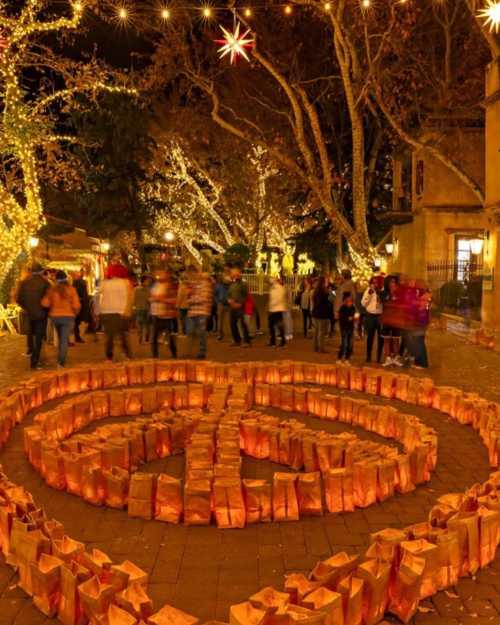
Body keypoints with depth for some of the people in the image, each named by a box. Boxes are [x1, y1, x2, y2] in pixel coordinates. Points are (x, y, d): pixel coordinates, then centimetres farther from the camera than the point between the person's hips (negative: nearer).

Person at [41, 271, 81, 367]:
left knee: (60, 338, 21)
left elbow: (44, 303, -9)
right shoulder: (71, 289, -8)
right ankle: (61, 362, -9)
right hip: (68, 316, -3)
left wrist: (53, 305, 10)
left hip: (55, 316, 3)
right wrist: (75, 313, 8)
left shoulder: (52, 289, -2)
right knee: (64, 340, -2)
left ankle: (60, 359, 30)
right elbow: (76, 305, -11)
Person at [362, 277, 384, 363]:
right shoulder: (368, 291, 4)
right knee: (370, 336, 5)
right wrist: (368, 294, -12)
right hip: (370, 315, 0)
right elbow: (363, 303, -1)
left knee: (380, 337, 4)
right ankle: (368, 356, 14)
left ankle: (379, 357, 14)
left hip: (380, 316, 0)